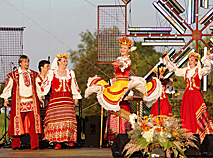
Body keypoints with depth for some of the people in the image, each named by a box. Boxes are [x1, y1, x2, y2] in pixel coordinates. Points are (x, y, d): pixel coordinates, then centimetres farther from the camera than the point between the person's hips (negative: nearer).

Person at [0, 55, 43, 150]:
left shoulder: (33, 74, 14)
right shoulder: (13, 75, 4)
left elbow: (37, 87, 25)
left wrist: (40, 98, 24)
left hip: (31, 102, 2)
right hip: (19, 102, -2)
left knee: (33, 123, -6)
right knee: (18, 123, 0)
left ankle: (35, 145, -7)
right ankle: (15, 145, 11)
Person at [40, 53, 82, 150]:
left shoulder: (70, 73, 14)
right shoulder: (52, 73, 6)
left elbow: (75, 86, 22)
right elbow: (45, 85, 10)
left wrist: (76, 97, 22)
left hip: (68, 99, 2)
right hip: (55, 99, -2)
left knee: (68, 119, -8)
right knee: (56, 119, -9)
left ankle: (69, 139, 5)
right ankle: (58, 142, -8)